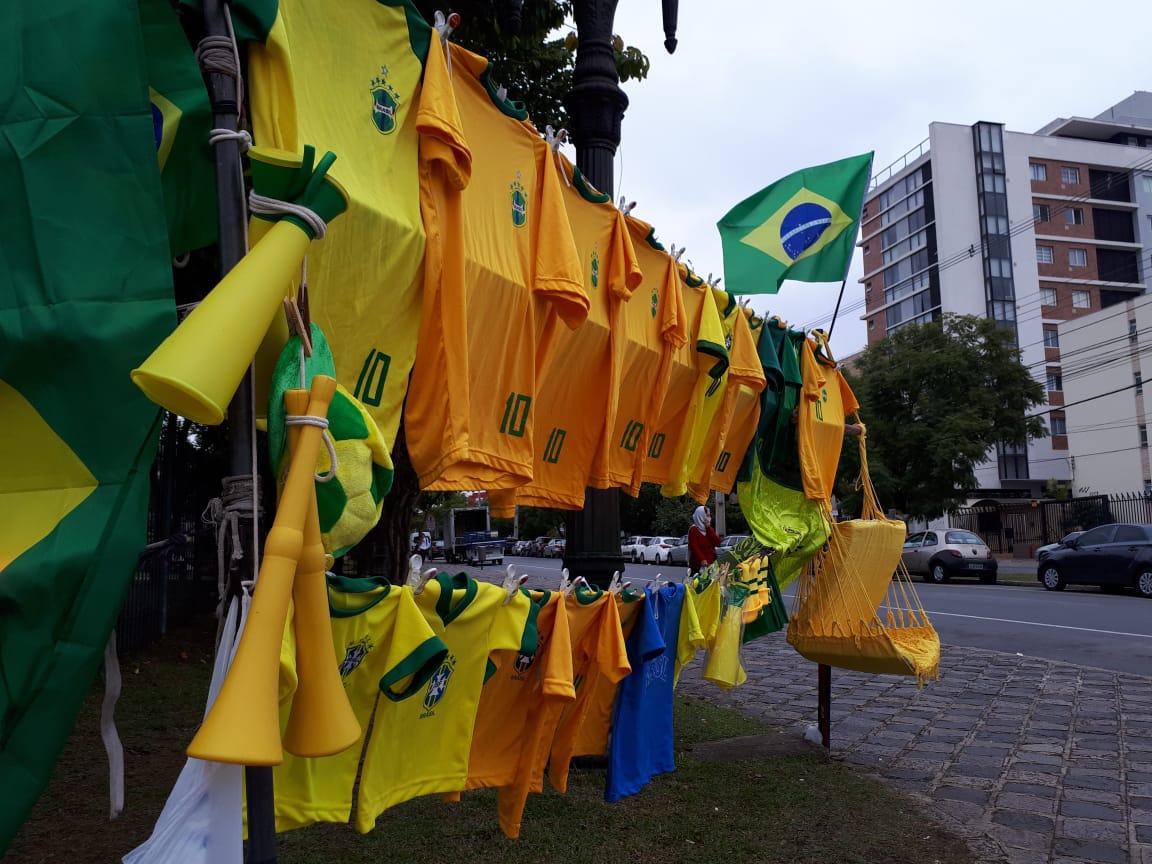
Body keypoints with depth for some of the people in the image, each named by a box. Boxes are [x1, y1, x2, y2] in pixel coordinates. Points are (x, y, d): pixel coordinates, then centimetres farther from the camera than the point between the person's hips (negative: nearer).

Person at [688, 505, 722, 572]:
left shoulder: (710, 529, 17)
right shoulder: (693, 530, -4)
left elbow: (718, 542, 3)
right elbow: (694, 547, -15)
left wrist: (709, 528, -3)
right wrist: (702, 560, -29)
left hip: (711, 564, 6)